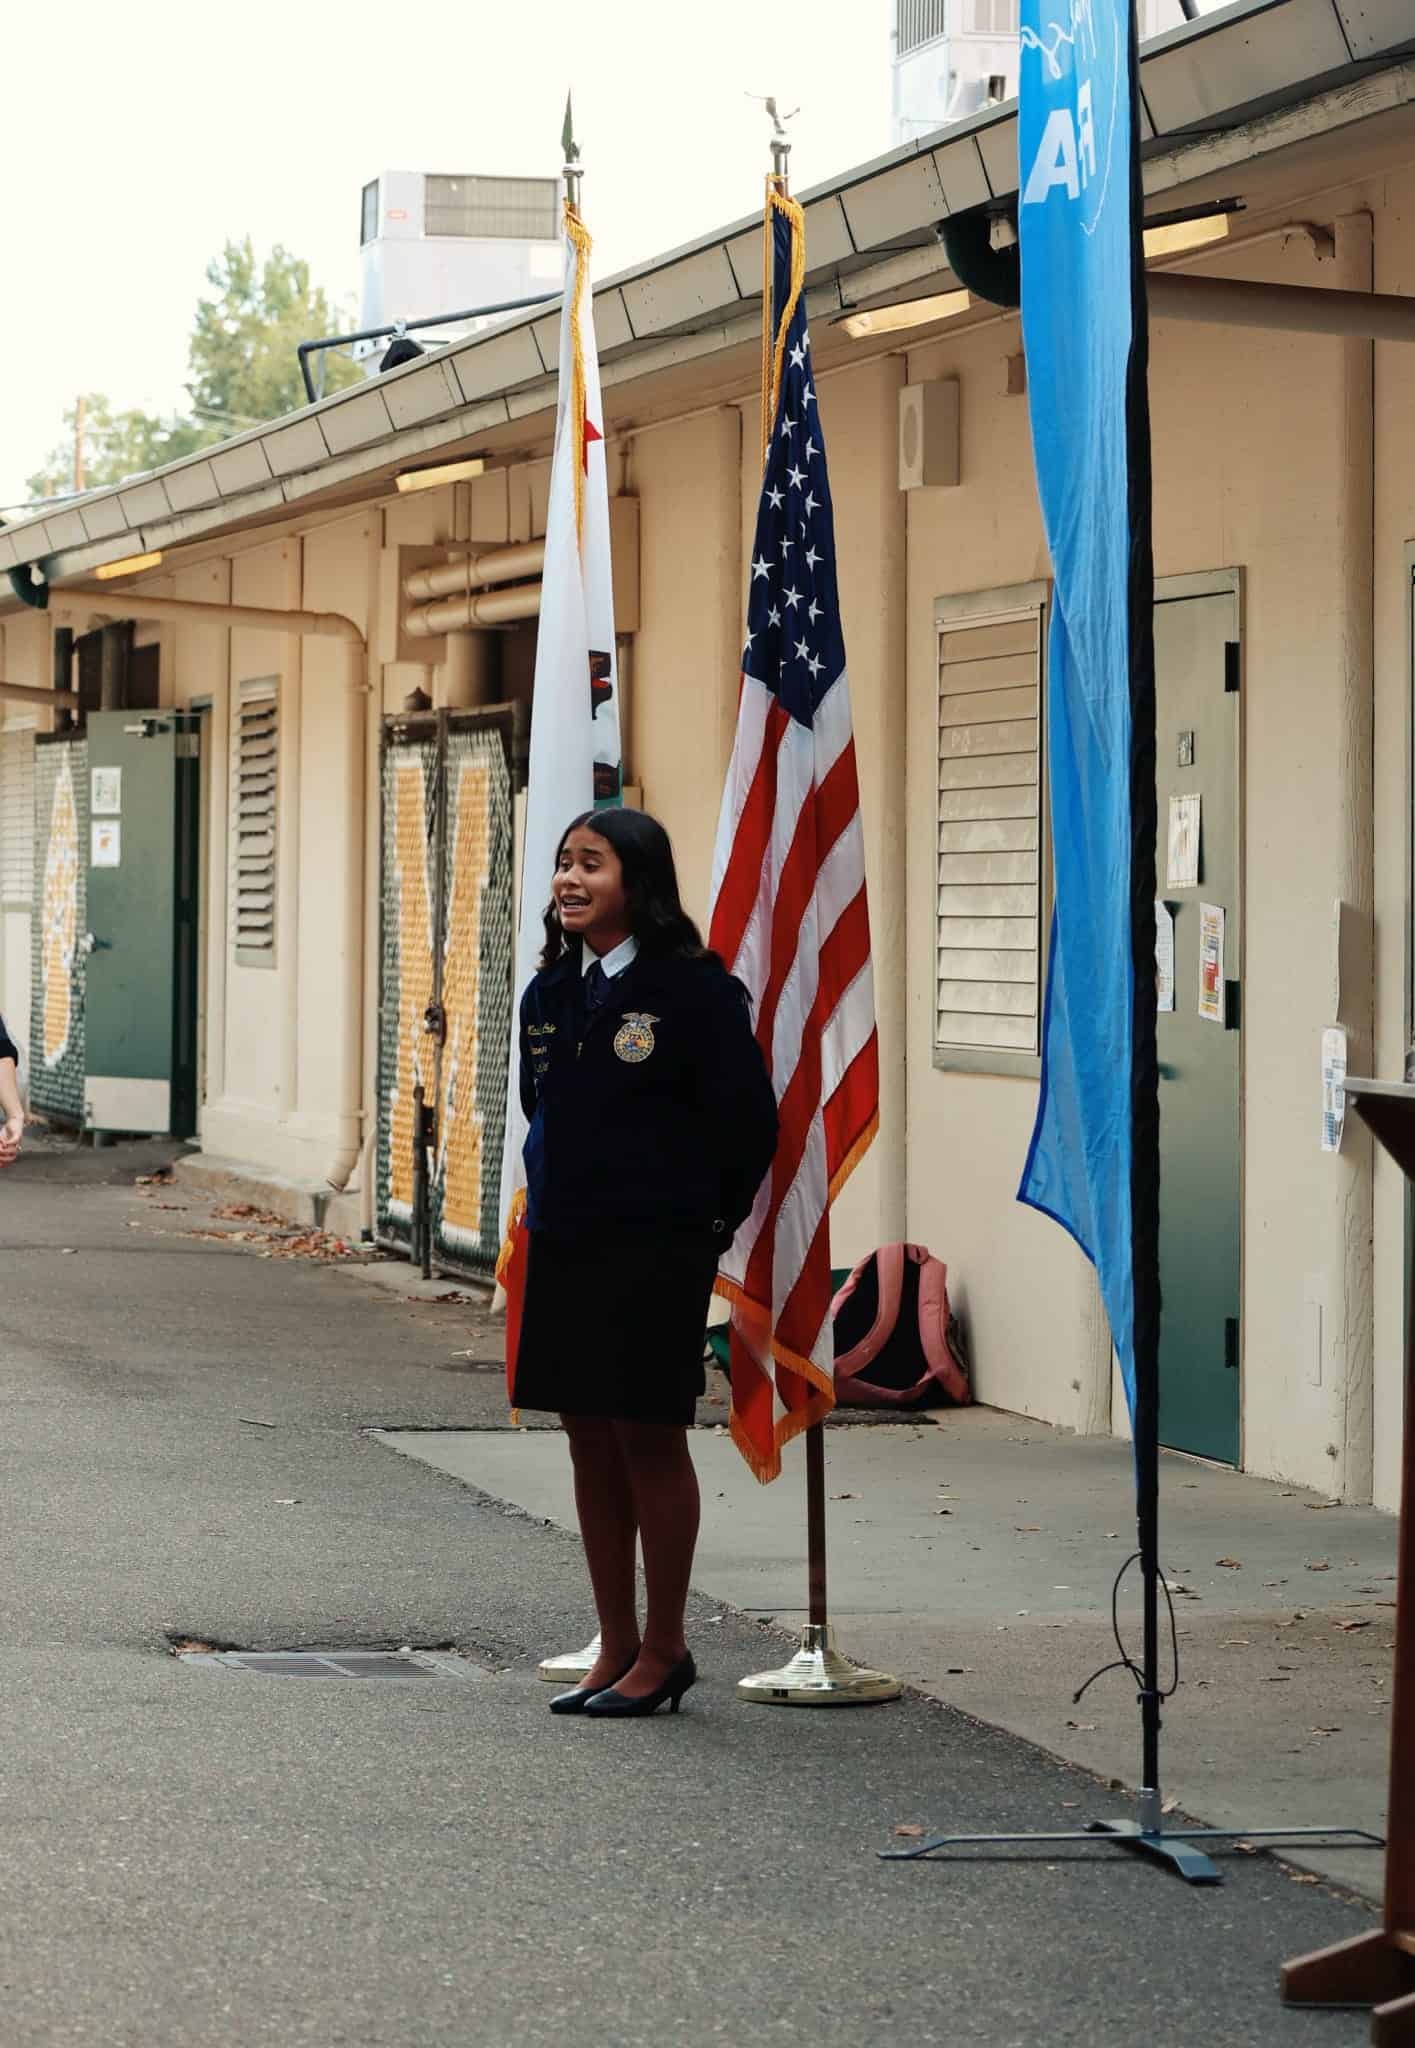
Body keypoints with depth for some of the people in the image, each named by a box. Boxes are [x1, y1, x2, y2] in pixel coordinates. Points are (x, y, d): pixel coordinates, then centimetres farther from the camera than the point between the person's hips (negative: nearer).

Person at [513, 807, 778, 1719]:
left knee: (650, 1437, -1)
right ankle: (617, 1646, 18)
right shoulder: (550, 994, 9)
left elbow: (748, 1120, -9)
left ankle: (664, 1649, 10)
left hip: (657, 1249, -7)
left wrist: (704, 1223, -2)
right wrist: (552, 1201, 16)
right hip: (564, 1246, 7)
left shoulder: (693, 990, -11)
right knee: (590, 1437, 9)